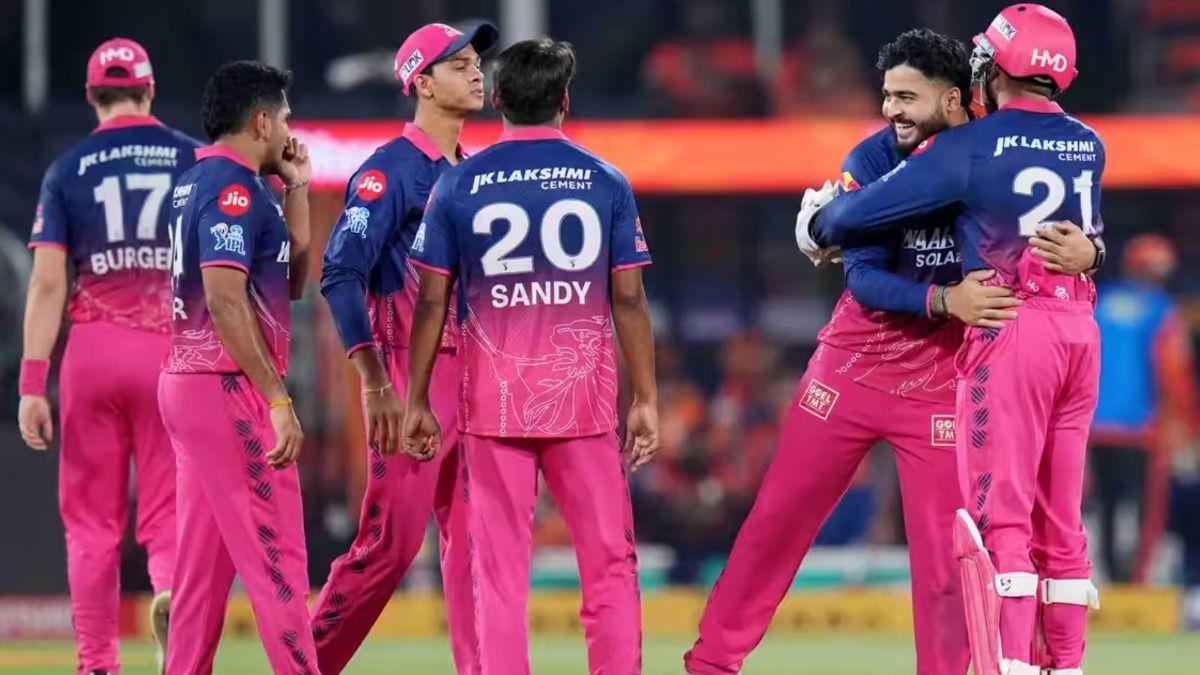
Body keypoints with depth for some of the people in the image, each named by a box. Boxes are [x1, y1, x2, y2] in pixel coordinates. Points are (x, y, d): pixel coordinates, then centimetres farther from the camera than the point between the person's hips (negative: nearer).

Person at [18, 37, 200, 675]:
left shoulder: (69, 169, 3)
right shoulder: (196, 160, 4)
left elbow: (47, 281, -4)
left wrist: (32, 383, -5)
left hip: (93, 350, 0)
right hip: (173, 352, 0)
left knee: (92, 520, 8)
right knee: (168, 511, 4)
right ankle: (172, 592, -27)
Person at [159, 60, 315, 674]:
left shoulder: (194, 185, 18)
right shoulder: (235, 188, -13)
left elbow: (290, 282, 24)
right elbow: (226, 300, -23)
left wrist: (295, 190, 18)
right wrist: (279, 400, -25)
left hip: (185, 385, 10)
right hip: (230, 391, -10)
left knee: (204, 559, 11)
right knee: (275, 556, -10)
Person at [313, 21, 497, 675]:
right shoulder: (390, 170, -9)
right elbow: (340, 274, -17)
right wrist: (375, 384, -21)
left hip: (472, 377, 7)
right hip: (410, 377, -7)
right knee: (392, 541, -8)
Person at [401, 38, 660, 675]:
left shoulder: (458, 184, 1)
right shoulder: (605, 181, 1)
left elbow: (431, 301, 1)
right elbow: (629, 299, 1)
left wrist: (417, 401, 7)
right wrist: (645, 400, 6)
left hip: (492, 399, 0)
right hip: (582, 394, 0)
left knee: (499, 564, 2)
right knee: (608, 558, 4)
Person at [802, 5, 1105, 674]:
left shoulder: (970, 148, -6)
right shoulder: (1088, 146, 11)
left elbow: (865, 208, -3)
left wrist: (819, 223, 19)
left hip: (1011, 329, -6)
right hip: (1081, 329, 6)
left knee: (1001, 515, -8)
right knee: (1062, 520, 11)